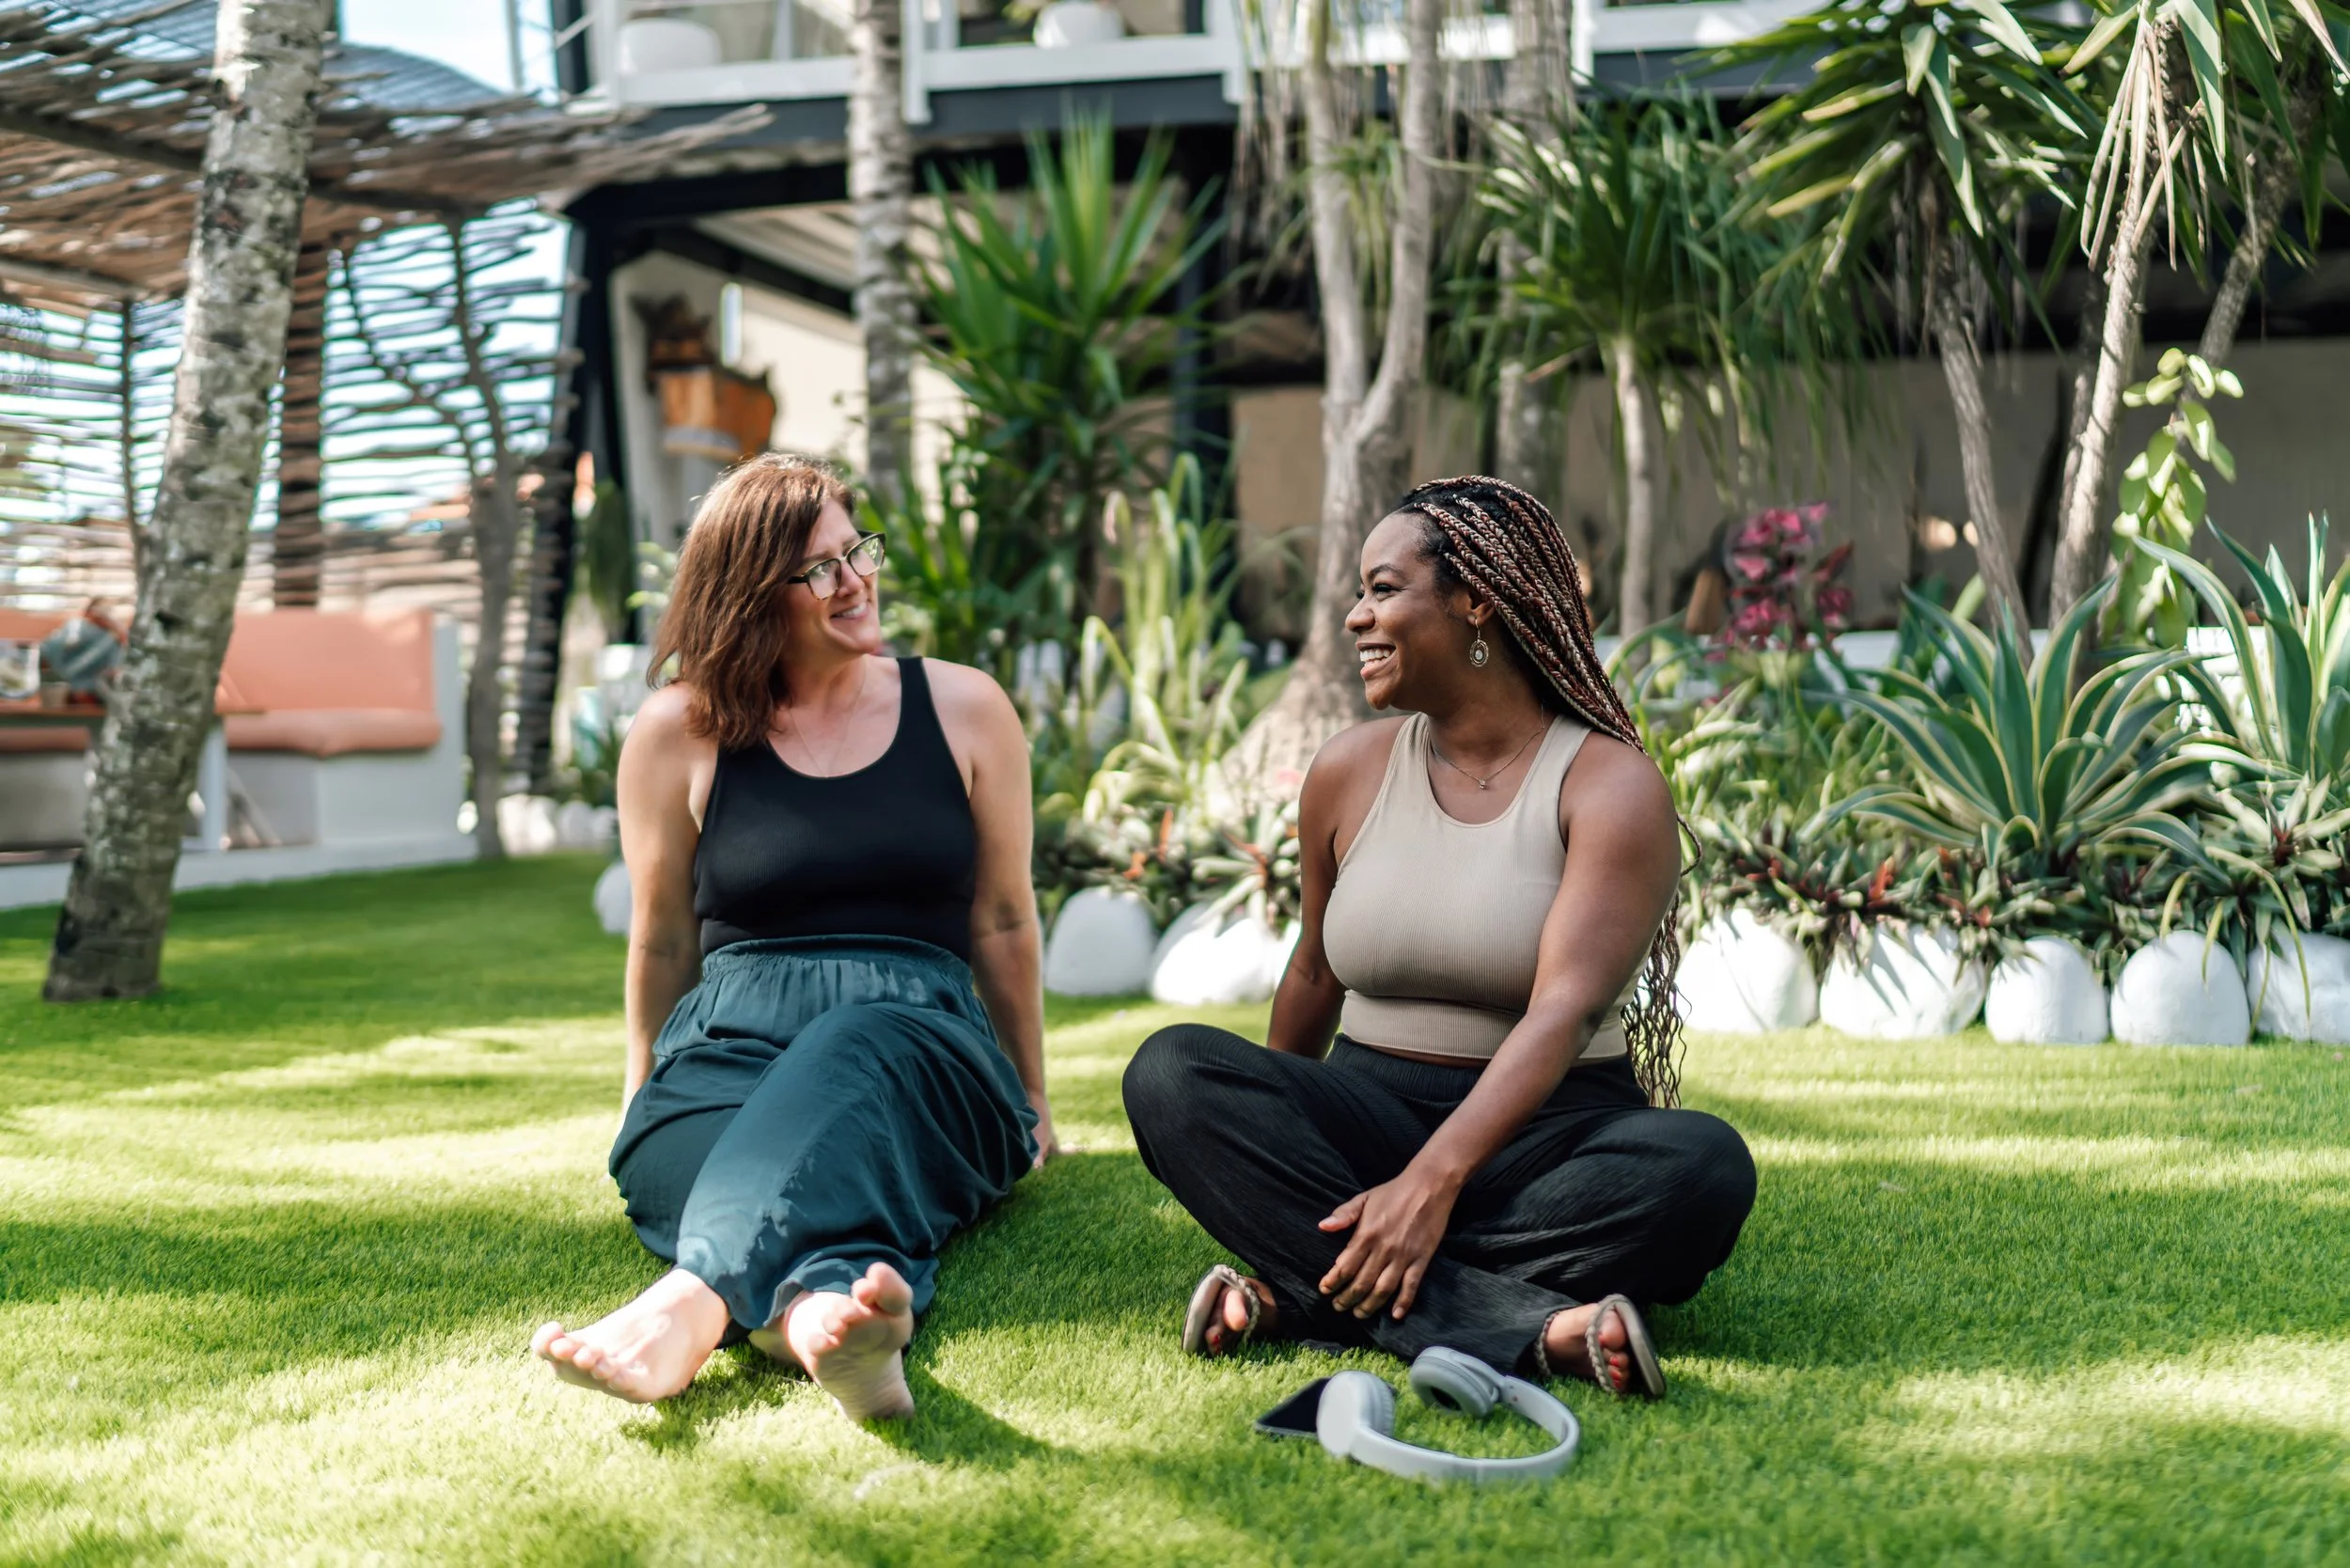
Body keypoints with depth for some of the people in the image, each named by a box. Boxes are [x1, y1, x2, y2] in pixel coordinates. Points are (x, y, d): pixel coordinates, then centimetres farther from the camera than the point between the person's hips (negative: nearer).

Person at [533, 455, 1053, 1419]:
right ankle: (831, 1306, -70)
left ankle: (691, 1304, -63)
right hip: (730, 1045, 1)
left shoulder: (963, 710, 12)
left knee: (855, 1053, -38)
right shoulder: (678, 733, 10)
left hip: (922, 1046, 0)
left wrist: (1030, 1104, 22)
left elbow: (1002, 923, 17)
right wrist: (645, 1101, 25)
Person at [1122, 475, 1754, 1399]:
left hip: (1541, 1130, -3)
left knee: (1702, 1164, -35)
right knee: (1170, 1070, -25)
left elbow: (1564, 1010, -21)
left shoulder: (1611, 786, -8)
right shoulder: (1348, 774, 7)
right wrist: (1259, 1145, 28)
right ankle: (1529, 1330, -37)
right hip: (1366, 1109, 4)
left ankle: (1305, 1295, -34)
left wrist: (1432, 1182, -34)